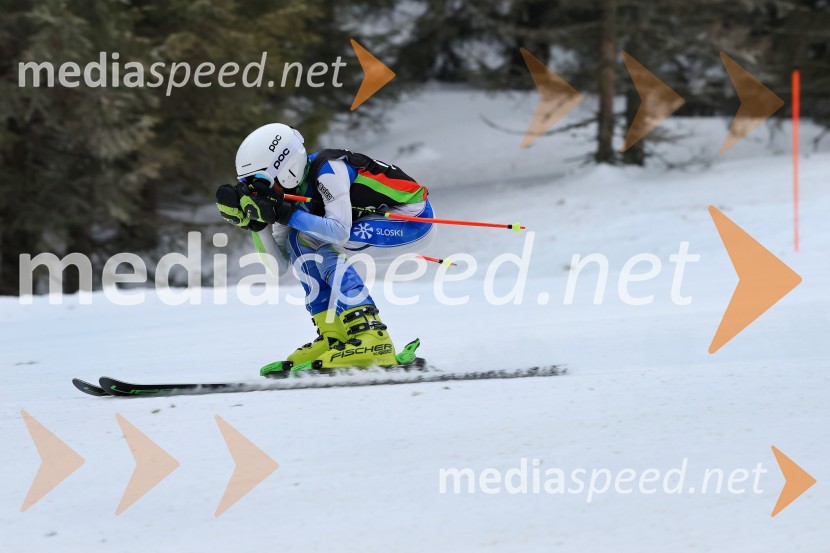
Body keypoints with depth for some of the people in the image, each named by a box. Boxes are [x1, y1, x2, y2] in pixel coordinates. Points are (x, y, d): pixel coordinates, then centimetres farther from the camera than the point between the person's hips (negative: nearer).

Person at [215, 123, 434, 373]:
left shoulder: (327, 170, -22)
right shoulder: (293, 187, 2)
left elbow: (340, 232, -33)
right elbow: (281, 260, 3)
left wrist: (285, 214, -31)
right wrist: (248, 220, -8)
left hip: (415, 219, -9)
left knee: (325, 246, -23)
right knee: (299, 240, -2)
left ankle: (371, 339, -30)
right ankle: (333, 337, -6)